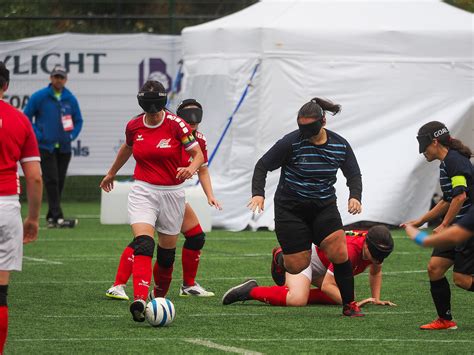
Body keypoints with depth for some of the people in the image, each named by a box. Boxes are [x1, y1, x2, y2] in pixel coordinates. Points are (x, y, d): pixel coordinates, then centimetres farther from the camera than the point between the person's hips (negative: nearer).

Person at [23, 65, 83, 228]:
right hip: (46, 146, -4)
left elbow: (78, 121, 17)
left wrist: (72, 136, 1)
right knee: (52, 181, -12)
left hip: (64, 148, 4)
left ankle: (51, 217, 15)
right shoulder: (39, 97, -4)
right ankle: (58, 218, -18)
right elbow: (26, 117, 0)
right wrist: (37, 135, -8)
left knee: (59, 183, 6)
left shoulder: (71, 99, 7)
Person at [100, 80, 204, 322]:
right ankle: (139, 301, -35)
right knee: (142, 243, -21)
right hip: (143, 191, 0)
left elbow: (199, 154, -8)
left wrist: (191, 168, -31)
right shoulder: (134, 126, 1)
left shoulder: (176, 125, -9)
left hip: (171, 192, 0)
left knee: (167, 251, 9)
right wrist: (112, 173, 37)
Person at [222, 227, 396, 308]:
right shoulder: (351, 249, -34)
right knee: (298, 300, -33)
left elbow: (375, 272, 16)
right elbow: (327, 285, -32)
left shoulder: (375, 249, -9)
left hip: (322, 266, 10)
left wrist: (376, 299, 6)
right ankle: (251, 291, -15)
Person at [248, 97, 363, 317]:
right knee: (297, 266, -5)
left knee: (340, 254, -15)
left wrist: (355, 196, -13)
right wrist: (258, 193, -24)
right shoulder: (291, 142, -14)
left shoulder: (340, 145, -3)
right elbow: (262, 166, -8)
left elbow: (354, 174, 8)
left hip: (324, 207, 3)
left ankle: (349, 305, -2)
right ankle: (279, 259, 34)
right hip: (290, 208, -3)